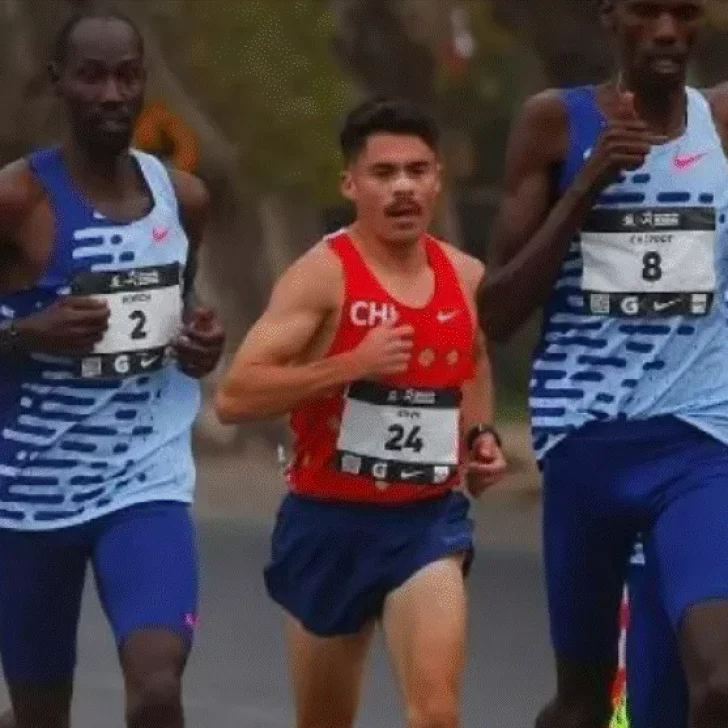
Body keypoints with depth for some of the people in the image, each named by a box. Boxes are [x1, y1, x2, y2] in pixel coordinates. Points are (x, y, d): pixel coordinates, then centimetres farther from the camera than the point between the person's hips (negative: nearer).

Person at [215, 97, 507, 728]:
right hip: (330, 521, -2)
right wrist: (352, 363, -29)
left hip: (429, 519, 2)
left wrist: (480, 434, 8)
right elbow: (234, 397, -23)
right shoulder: (322, 275, -14)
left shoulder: (466, 277, 2)